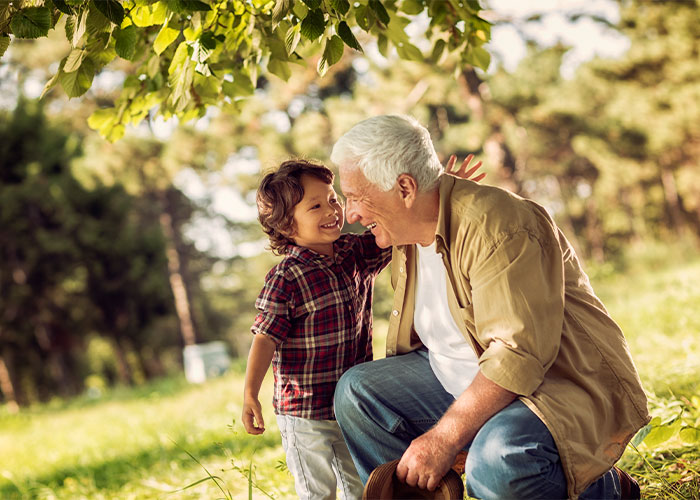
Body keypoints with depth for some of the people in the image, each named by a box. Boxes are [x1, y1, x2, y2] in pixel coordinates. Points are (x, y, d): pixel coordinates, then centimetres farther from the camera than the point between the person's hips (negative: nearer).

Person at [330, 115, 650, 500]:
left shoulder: (494, 225, -23)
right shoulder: (406, 239, 7)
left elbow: (520, 353, -30)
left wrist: (444, 438, -28)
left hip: (558, 386, -8)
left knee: (495, 466, -37)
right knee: (357, 390, 0)